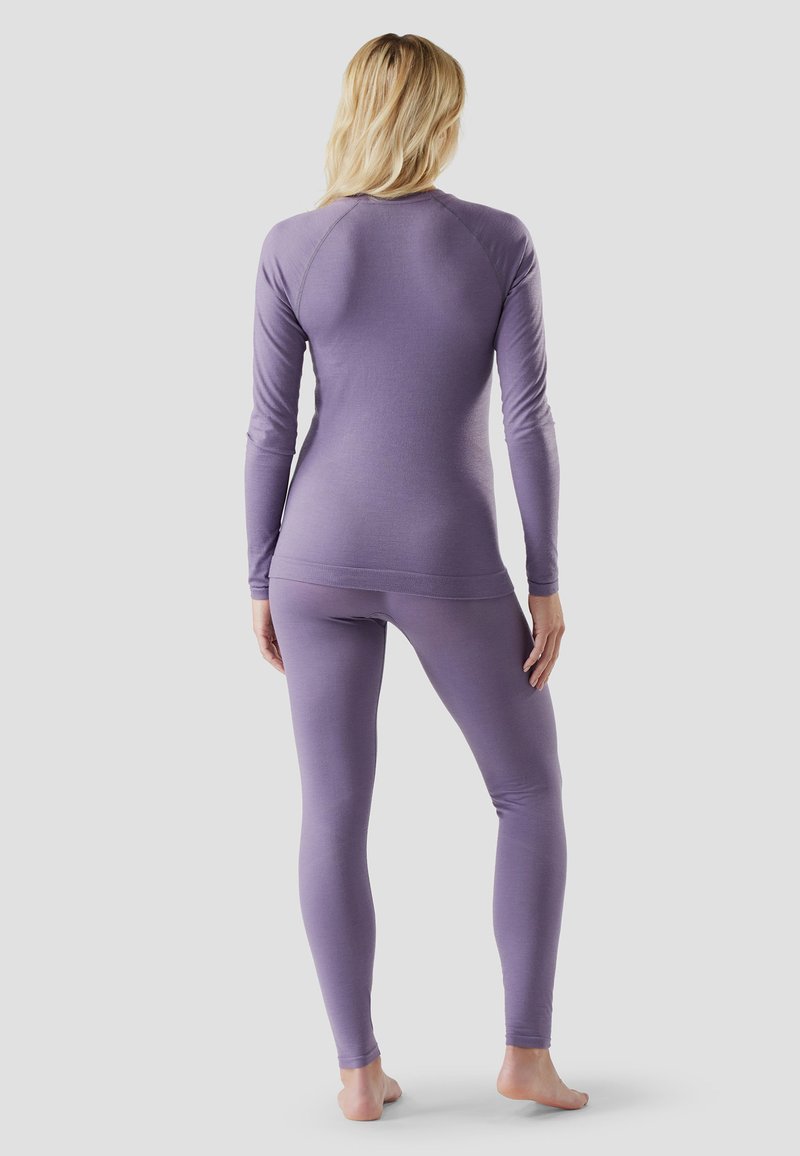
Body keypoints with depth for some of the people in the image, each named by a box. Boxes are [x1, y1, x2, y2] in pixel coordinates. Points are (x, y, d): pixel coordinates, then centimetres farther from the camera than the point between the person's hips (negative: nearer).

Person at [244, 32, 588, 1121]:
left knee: (334, 814, 9)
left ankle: (359, 1068, 12)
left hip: (324, 554, 2)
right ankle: (526, 1050, 11)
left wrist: (262, 585, 6)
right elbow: (528, 419, -9)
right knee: (532, 794, 14)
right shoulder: (500, 240, -6)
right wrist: (547, 584, -2)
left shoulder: (293, 247, -3)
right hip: (450, 566, -2)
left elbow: (270, 429, -3)